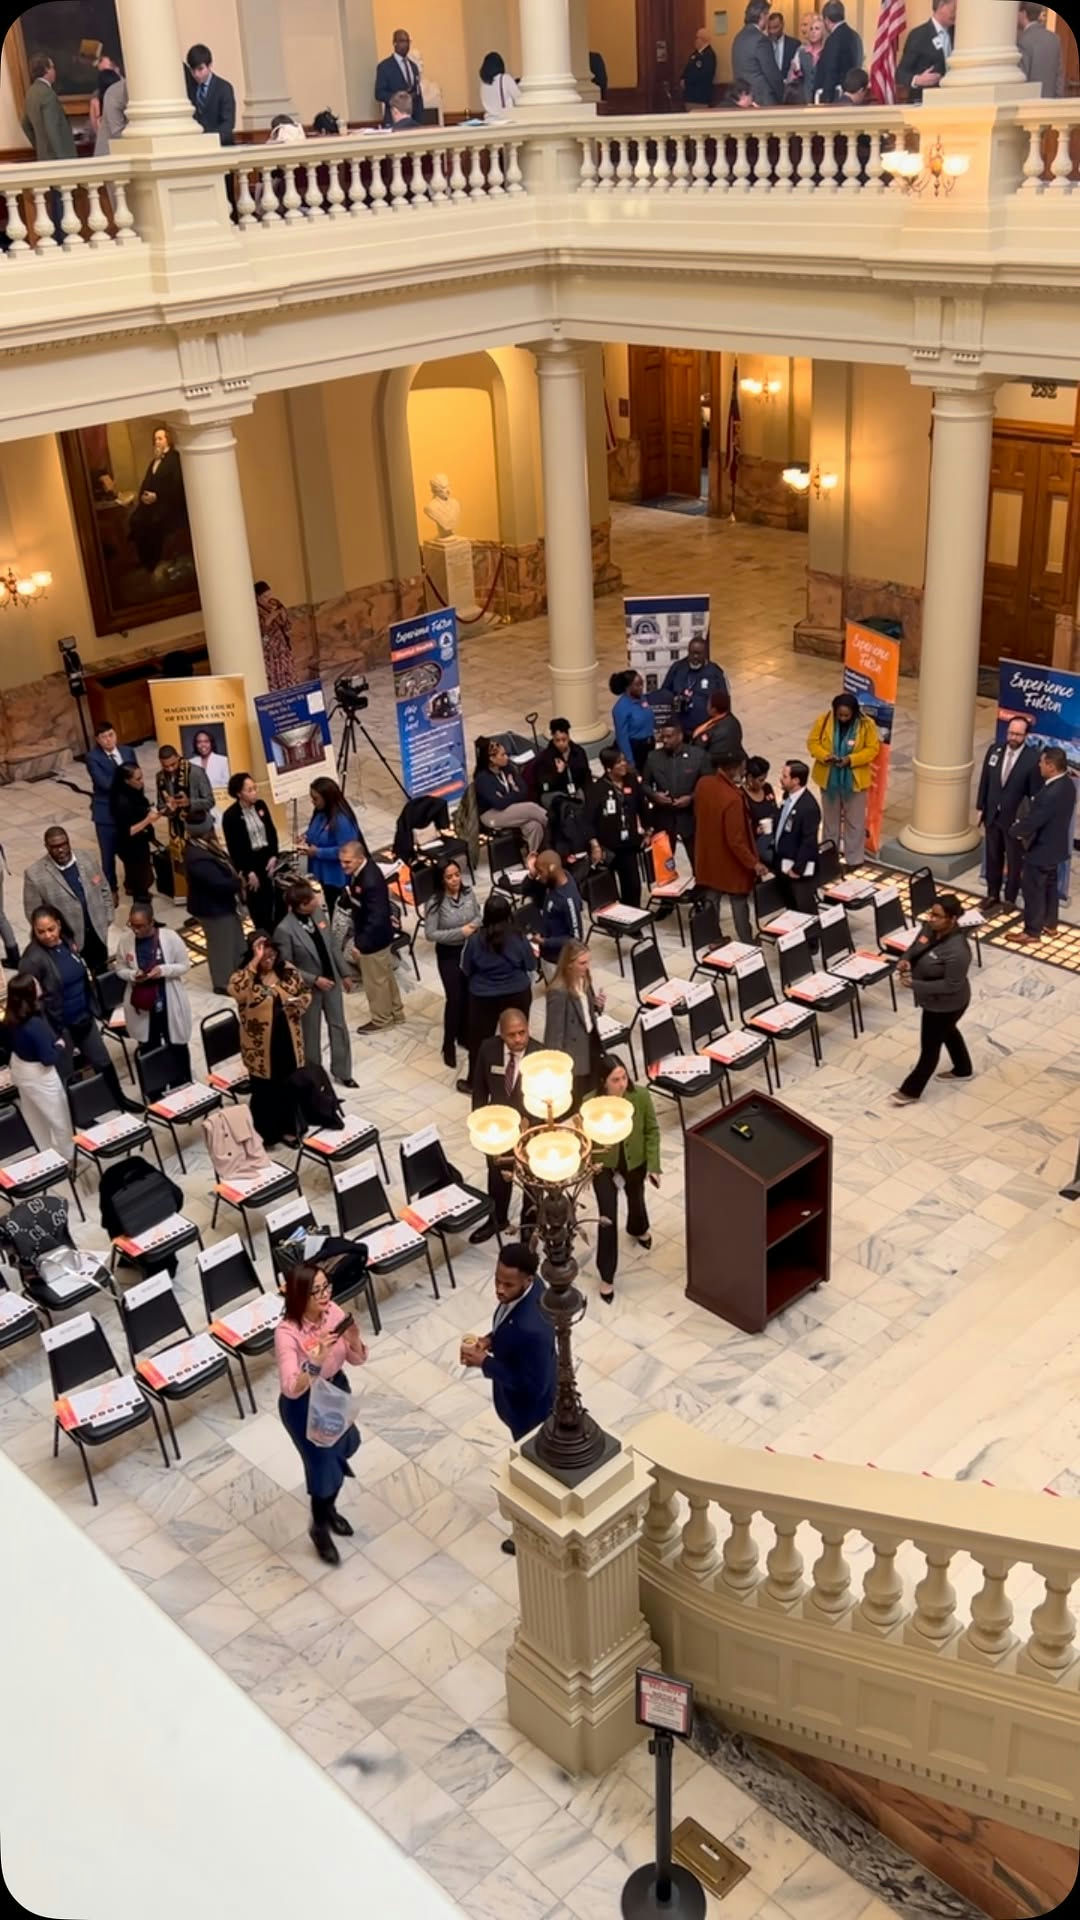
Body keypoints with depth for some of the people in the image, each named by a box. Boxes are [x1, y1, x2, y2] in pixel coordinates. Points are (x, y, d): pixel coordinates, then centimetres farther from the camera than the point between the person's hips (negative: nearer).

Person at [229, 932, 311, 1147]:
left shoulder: (287, 970, -2)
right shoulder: (244, 977, -15)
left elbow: (305, 993, 10)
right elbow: (236, 991, -38)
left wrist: (299, 1003, -14)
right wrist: (255, 962, -37)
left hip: (288, 1040, 4)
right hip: (260, 1046, -4)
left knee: (290, 1087, 17)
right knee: (264, 1091, 9)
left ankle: (288, 1129, 35)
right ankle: (263, 1134, 25)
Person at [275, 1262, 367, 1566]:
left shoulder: (333, 1312, -15)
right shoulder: (287, 1332, -32)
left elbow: (357, 1360, -6)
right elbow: (290, 1389, -38)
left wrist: (354, 1339, -27)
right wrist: (317, 1359, -50)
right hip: (303, 1405, -6)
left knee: (341, 1452, 24)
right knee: (324, 1466, 4)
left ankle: (329, 1509, 53)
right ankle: (319, 1528, 34)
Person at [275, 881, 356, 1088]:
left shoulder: (319, 912, -9)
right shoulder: (285, 930, -27)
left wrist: (343, 973, 11)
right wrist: (314, 980, -21)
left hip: (330, 980, 5)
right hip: (309, 988, -5)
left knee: (339, 1027, 16)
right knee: (311, 1033, 14)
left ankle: (342, 1071, 33)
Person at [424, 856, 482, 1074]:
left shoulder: (469, 893, -10)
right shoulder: (436, 902, -21)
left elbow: (478, 916, 6)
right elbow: (430, 934, -19)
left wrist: (473, 926, -18)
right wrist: (460, 932, -22)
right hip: (448, 954, -4)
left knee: (469, 995, 14)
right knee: (454, 998, -4)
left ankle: (464, 1035, 35)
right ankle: (449, 1045, 12)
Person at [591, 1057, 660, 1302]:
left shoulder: (641, 1095, -24)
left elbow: (652, 1130, -10)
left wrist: (653, 1165, -12)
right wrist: (589, 1163, -28)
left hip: (635, 1161, 2)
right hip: (603, 1164, -2)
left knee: (636, 1199, 29)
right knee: (608, 1217, -3)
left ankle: (638, 1229, 66)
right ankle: (606, 1277, 14)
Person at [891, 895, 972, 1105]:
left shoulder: (956, 951, -38)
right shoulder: (932, 927, -12)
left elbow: (951, 985, -31)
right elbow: (917, 946, 6)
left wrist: (915, 984, -32)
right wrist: (906, 959, -16)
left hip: (945, 1004, -9)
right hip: (935, 1001, 9)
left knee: (930, 1046, 11)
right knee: (948, 1032, 30)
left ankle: (911, 1090, 30)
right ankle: (963, 1070, 55)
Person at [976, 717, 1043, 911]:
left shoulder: (1033, 759, -20)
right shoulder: (994, 749, -6)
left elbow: (1035, 794, -14)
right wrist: (980, 807, 6)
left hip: (1015, 819, -4)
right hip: (992, 815, 4)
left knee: (1013, 861, 13)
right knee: (993, 858, 20)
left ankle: (1010, 899, 30)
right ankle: (993, 894, 38)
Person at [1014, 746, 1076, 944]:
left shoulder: (1053, 793, -33)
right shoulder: (1066, 784, -1)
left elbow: (1034, 819, -26)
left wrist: (1018, 829, -7)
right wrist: (1025, 828, 7)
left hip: (1041, 848, -10)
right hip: (1054, 846, 10)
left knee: (1032, 889, 4)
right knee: (1049, 885, 23)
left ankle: (1032, 932, 15)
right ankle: (1050, 924, 37)